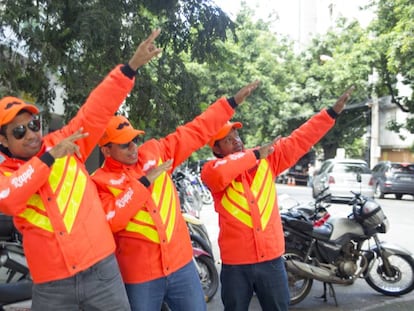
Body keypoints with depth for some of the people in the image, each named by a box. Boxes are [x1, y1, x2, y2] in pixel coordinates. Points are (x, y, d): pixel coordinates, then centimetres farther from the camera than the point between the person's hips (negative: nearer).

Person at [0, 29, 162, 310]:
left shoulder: (64, 142, 3)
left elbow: (97, 109, -4)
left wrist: (132, 66, -11)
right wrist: (49, 157, -22)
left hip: (101, 270, 0)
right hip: (51, 287, 0)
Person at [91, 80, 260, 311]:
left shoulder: (154, 151, 3)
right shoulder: (99, 182, -8)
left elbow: (196, 132, 5)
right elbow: (111, 220, -23)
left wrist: (233, 101, 5)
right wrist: (144, 181, -20)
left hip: (181, 263, 4)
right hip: (139, 275, -3)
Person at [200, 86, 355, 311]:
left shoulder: (268, 158, 2)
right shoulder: (211, 170, -8)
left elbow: (299, 140, 2)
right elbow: (220, 174, -32)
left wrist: (332, 112, -1)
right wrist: (256, 154, -21)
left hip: (271, 258, 3)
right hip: (235, 263, -2)